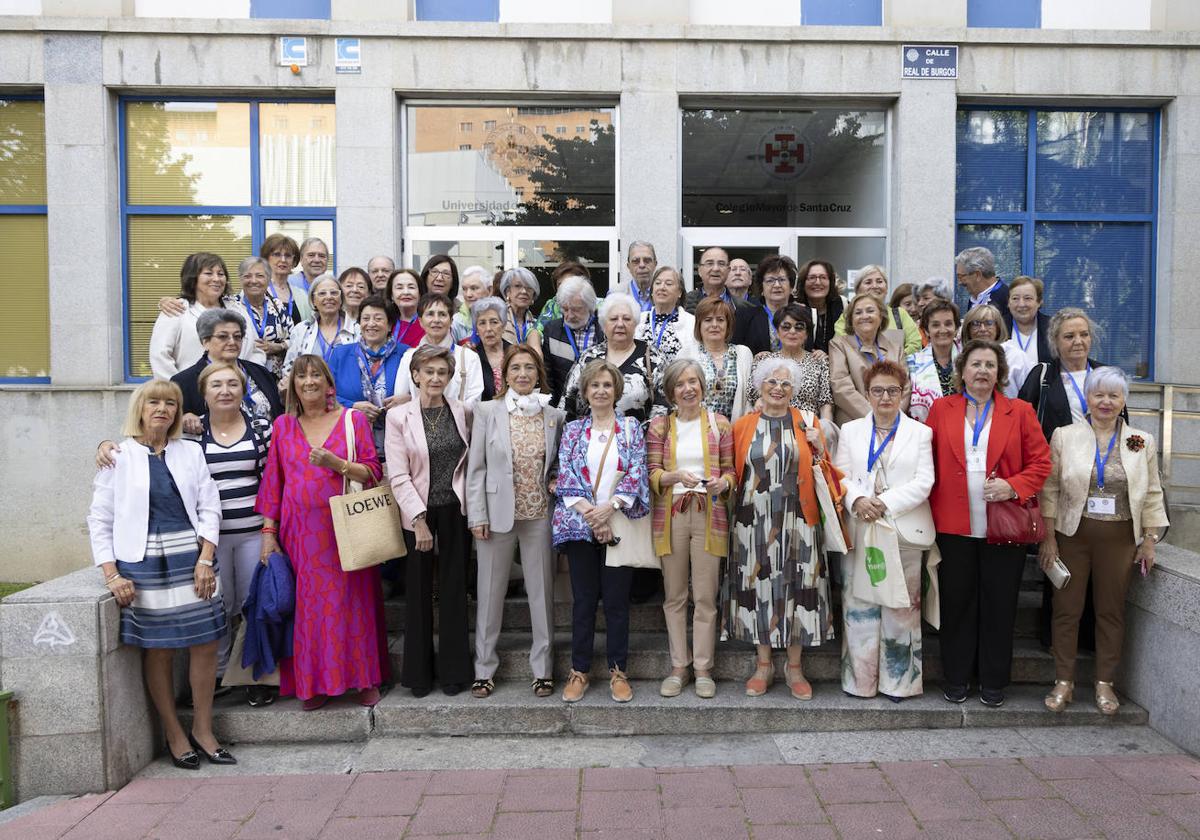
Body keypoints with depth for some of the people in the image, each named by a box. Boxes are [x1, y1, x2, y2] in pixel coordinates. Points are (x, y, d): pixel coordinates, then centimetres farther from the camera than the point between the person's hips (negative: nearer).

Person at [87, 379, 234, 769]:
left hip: (192, 560, 3)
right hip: (143, 563, -2)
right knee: (158, 650, 4)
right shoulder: (118, 456, 2)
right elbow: (99, 518, 2)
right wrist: (112, 575, -6)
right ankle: (174, 734, 19)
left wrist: (205, 559, -6)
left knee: (205, 644, 2)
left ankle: (203, 729, 17)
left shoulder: (191, 452, 9)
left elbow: (209, 508, 5)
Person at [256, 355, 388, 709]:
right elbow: (272, 482, 9)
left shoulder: (353, 420, 2)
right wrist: (268, 531, 4)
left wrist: (335, 462, -17)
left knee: (351, 602, 1)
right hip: (300, 532, 2)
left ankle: (364, 678, 15)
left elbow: (373, 473, -2)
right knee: (307, 605, 4)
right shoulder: (283, 426, 9)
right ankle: (314, 682, 17)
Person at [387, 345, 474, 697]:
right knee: (418, 591, 7)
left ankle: (452, 668, 20)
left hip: (455, 510, 2)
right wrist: (419, 519, -15)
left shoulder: (463, 411, 2)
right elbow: (398, 476, -9)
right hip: (417, 512, -2)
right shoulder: (399, 417, -5)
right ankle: (419, 671, 21)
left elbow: (470, 459, 10)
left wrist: (472, 507, 0)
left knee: (453, 589, 7)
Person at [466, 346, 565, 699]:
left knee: (541, 591, 7)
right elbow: (476, 467, -1)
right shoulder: (487, 411, -1)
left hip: (539, 515, 2)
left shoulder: (555, 416, 5)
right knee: (490, 591, 7)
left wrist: (557, 482, -5)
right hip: (497, 514, -1)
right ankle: (484, 668, 21)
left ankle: (543, 667, 21)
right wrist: (477, 516, -7)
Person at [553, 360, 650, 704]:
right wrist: (589, 513, -12)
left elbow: (636, 474, -3)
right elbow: (565, 476, 0)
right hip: (579, 524, 1)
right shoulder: (573, 430, 8)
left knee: (617, 599, 3)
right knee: (583, 598, 6)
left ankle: (618, 671, 16)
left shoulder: (631, 428, 6)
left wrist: (609, 507, -15)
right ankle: (579, 670, 17)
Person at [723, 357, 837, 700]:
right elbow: (733, 474, 12)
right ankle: (763, 665, 20)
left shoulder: (808, 424, 5)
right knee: (758, 587, 6)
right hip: (754, 522, 1)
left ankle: (795, 668, 17)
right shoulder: (742, 426, 6)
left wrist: (819, 448, -9)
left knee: (795, 587, 3)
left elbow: (823, 475, 6)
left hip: (796, 522, 0)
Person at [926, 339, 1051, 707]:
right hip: (953, 525, 0)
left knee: (999, 606, 8)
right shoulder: (941, 409, 6)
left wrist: (1012, 486, -14)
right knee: (957, 603, 9)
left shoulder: (1020, 412, 6)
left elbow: (1040, 462, 3)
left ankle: (993, 681, 23)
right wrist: (930, 508, -5)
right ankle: (956, 678, 23)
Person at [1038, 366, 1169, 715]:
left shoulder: (1142, 442, 5)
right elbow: (1050, 489, -1)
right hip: (1072, 536, -1)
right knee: (1067, 609, 3)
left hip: (1119, 539, 1)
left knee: (1111, 611, 9)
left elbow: (1152, 495, 8)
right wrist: (1048, 538, -5)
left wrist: (1150, 541, 4)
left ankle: (1105, 683, 22)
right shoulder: (1064, 436, 0)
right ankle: (1063, 682, 14)